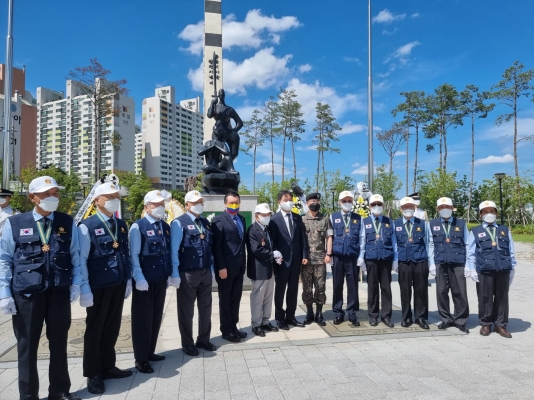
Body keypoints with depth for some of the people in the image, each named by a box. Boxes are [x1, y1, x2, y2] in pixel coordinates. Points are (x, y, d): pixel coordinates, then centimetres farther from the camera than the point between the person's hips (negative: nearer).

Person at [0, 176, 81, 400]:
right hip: (26, 293, -1)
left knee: (59, 344, 14)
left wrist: (76, 284, -2)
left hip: (59, 292, 2)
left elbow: (75, 255, 4)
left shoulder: (67, 223, 1)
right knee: (27, 346, 12)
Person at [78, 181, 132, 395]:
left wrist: (128, 280, 10)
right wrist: (85, 289, -15)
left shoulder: (121, 225, 8)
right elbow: (81, 259, -12)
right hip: (98, 287, -5)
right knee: (95, 329, 9)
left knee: (112, 328, 16)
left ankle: (108, 367, 33)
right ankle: (93, 374, 25)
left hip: (118, 285, 6)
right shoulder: (87, 226, -10)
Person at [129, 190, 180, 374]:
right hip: (145, 280, -6)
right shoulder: (138, 226, -10)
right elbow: (134, 255, -14)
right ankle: (141, 359, 17)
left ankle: (150, 352, 31)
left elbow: (169, 252, 10)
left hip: (161, 279, 6)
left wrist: (174, 274, 7)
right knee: (143, 319, 5)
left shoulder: (165, 226, 10)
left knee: (156, 317, 16)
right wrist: (139, 278, -20)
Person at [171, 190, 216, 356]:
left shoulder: (206, 223, 11)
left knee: (205, 308, 15)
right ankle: (187, 344, 25)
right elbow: (174, 250, -11)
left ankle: (203, 340, 32)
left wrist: (211, 269, 11)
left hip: (206, 272, 6)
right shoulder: (179, 223, -9)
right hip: (187, 273, -6)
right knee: (186, 310, 8)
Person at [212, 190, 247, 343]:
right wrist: (221, 267, -18)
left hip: (239, 266, 7)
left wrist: (244, 262, 10)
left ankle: (233, 327, 28)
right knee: (225, 300, 7)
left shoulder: (242, 219, 12)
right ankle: (226, 330, 20)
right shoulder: (219, 220, -10)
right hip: (226, 267, -6)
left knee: (236, 298, 14)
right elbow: (216, 246, -14)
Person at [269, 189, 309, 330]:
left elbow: (303, 238, 7)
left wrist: (304, 255, 1)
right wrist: (275, 256, -15)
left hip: (296, 259, 4)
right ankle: (280, 318, 20)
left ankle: (290, 317, 25)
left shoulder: (298, 218, 8)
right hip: (281, 260, -4)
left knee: (293, 289, 12)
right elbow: (272, 240, -8)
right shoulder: (274, 219, -5)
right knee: (280, 290, 8)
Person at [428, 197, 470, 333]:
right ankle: (446, 319, 19)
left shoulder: (461, 223, 6)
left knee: (459, 293, 3)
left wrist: (467, 265, 0)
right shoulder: (433, 224, 7)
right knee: (441, 292, 5)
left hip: (458, 263, -1)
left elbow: (467, 245, 5)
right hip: (440, 263, 1)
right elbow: (431, 245, 6)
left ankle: (460, 321, 17)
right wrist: (431, 264, 1)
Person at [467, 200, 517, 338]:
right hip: (484, 270, -2)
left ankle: (500, 325, 19)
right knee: (485, 298, 3)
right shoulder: (475, 231, 6)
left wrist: (512, 269, 8)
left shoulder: (505, 230, 13)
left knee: (502, 298, 8)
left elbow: (511, 251, 12)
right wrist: (472, 269, -3)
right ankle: (485, 324, 16)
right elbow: (471, 252, 4)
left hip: (503, 270, 2)